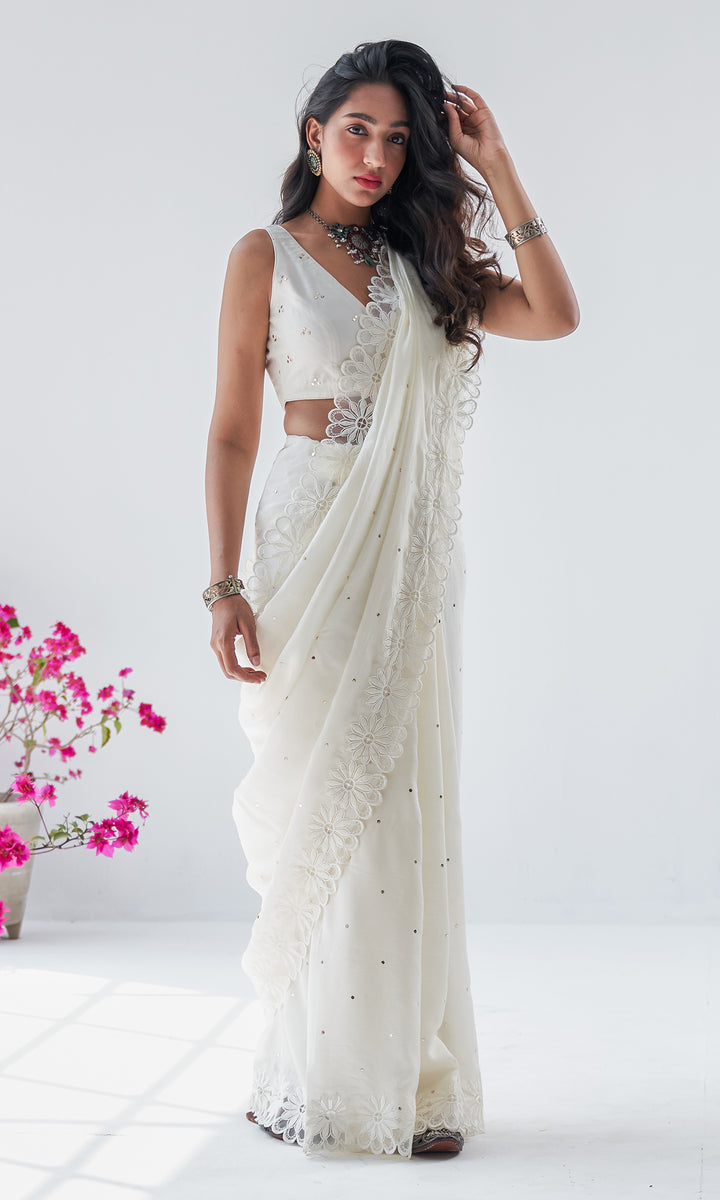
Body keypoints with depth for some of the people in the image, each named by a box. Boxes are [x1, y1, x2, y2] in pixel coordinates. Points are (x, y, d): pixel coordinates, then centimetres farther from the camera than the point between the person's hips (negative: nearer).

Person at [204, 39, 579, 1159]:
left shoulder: (420, 261, 15)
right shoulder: (266, 255, 3)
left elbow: (556, 315, 1)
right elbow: (232, 432, -2)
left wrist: (495, 166, 0)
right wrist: (226, 586, -11)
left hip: (416, 557, 4)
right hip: (315, 540, -4)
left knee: (405, 807, 5)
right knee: (326, 808, -4)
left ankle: (407, 1081, 14)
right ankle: (322, 1084, 8)